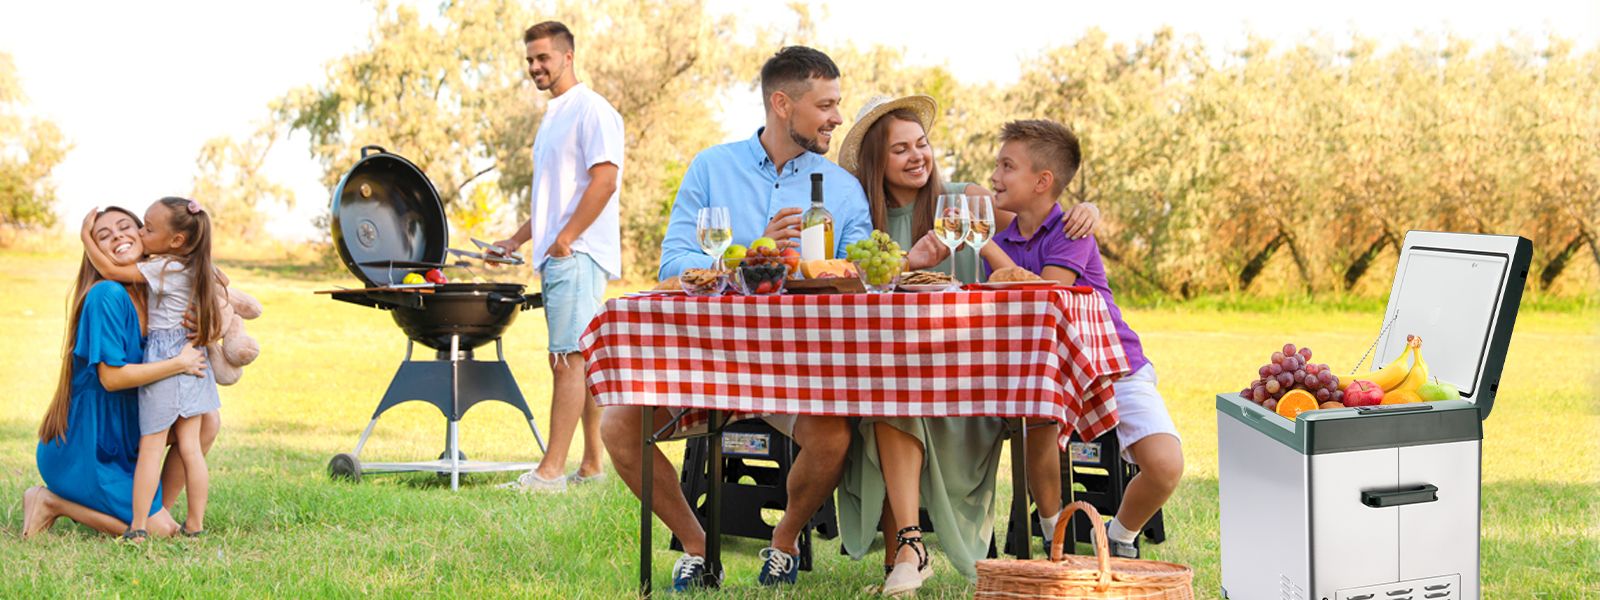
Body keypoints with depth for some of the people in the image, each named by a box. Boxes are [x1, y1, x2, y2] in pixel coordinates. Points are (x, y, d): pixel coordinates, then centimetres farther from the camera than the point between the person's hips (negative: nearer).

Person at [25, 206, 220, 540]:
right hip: (81, 448, -8)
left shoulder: (152, 296, 4)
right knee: (159, 530, -9)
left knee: (207, 422, 1)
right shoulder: (107, 296, -21)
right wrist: (180, 363, -17)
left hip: (122, 434, 8)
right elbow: (111, 376, -24)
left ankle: (159, 509, 10)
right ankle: (52, 502, 2)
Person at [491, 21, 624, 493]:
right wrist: (517, 241, 21)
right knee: (579, 362, 11)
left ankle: (551, 471, -16)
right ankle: (593, 464, 14)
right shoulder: (553, 116, 21)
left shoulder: (591, 110, -9)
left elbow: (604, 180, -18)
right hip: (557, 258, 10)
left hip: (578, 255, -10)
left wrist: (565, 238, -19)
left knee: (568, 361, -13)